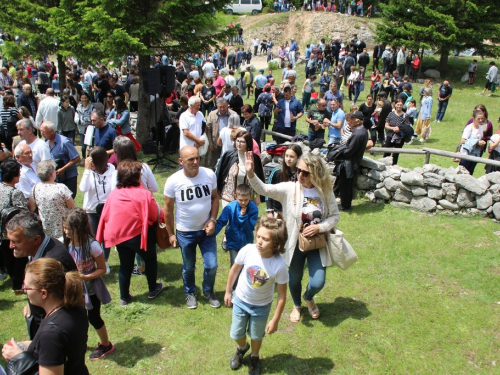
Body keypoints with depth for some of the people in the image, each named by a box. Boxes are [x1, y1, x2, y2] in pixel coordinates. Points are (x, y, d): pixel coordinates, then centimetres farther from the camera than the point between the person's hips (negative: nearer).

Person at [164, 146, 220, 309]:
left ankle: (208, 292, 35)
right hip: (185, 233, -1)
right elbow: (168, 209, -6)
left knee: (211, 266, 5)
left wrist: (212, 220, -10)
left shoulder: (209, 175, -14)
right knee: (188, 267, 17)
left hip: (206, 229, 1)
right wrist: (171, 233, -1)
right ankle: (190, 293, 44)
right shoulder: (173, 181, -18)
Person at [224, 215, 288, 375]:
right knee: (236, 334, 21)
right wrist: (228, 292, 5)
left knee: (256, 336, 22)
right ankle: (242, 348, 57)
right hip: (240, 300, 2)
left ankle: (254, 358, 55)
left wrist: (275, 320, -12)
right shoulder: (247, 250, -28)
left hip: (261, 307, -2)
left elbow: (282, 295, -18)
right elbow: (235, 270, -7)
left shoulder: (279, 265, -32)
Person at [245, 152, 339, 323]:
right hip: (295, 243, 0)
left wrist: (319, 227, -20)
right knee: (295, 279, 18)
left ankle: (308, 298, 38)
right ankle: (297, 306, 51)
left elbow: (335, 215, -3)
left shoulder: (325, 191, -11)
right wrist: (250, 173, -43)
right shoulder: (289, 189, -16)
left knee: (317, 283, -1)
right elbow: (263, 189, -26)